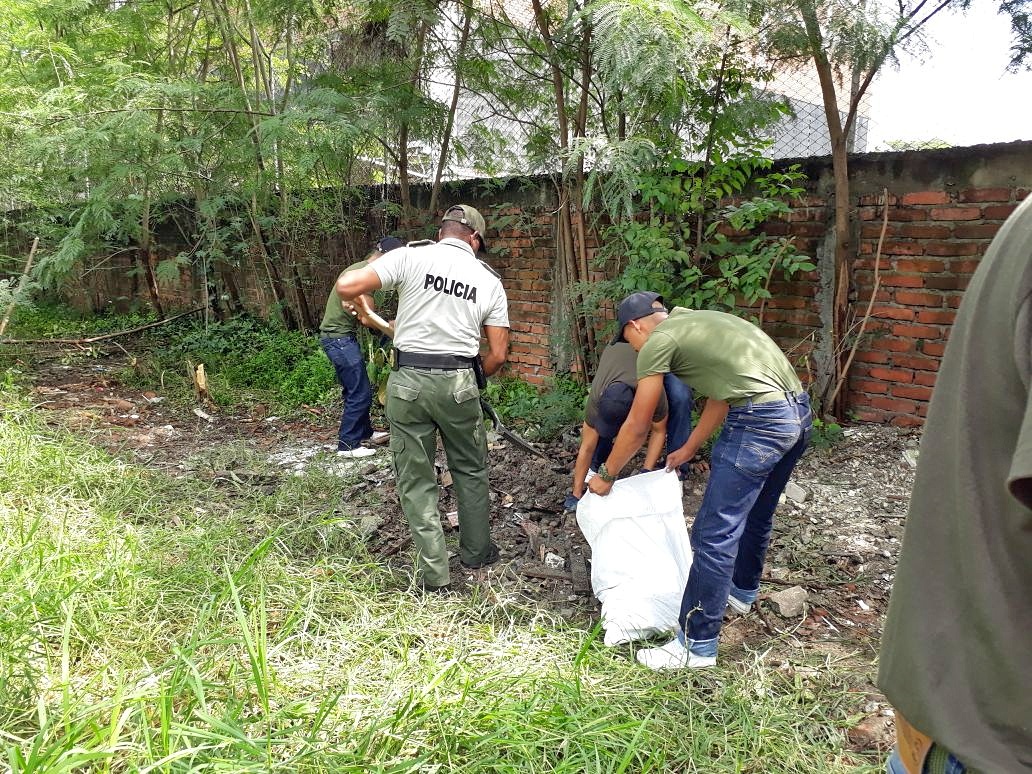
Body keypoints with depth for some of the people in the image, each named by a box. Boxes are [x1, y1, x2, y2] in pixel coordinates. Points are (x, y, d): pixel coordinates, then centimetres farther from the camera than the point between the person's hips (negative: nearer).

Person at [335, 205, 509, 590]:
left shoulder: (411, 256, -3)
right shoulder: (489, 280, 5)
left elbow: (345, 286, -11)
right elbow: (498, 355, 5)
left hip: (407, 381, -1)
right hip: (457, 383, 1)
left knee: (416, 480, 10)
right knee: (470, 470, 22)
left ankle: (435, 573, 15)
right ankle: (475, 551, 35)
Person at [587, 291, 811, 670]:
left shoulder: (658, 341, -1)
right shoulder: (701, 322, 24)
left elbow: (636, 428, 4)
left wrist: (606, 476, 18)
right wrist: (688, 450, 39)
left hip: (760, 423, -9)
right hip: (799, 412, 10)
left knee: (714, 534, -1)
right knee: (756, 513, 28)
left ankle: (697, 645, 7)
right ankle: (742, 591, 50)